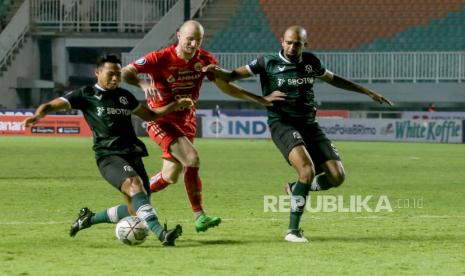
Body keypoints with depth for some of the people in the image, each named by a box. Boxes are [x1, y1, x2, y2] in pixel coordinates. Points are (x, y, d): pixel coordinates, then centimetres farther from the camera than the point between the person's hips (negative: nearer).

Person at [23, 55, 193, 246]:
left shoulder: (125, 96, 21)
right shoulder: (86, 95, 5)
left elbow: (150, 115, 34)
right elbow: (51, 105, 1)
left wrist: (176, 106, 23)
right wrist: (38, 115, -21)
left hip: (132, 154, 6)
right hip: (108, 156, -6)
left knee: (135, 211, 0)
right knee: (134, 185, -33)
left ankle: (90, 218, 24)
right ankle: (160, 232, -45)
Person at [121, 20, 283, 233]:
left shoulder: (205, 60, -4)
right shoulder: (161, 58, -19)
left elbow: (225, 87, 4)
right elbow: (126, 72, -22)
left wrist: (261, 100, -1)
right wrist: (143, 85, -43)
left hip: (186, 121, 6)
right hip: (160, 119, -6)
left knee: (170, 176, 8)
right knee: (192, 159, -24)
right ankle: (199, 216, -18)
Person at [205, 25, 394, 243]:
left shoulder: (310, 62, 9)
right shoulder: (268, 63, -4)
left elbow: (333, 79, 25)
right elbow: (233, 76, -4)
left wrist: (367, 91, 28)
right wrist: (216, 71, -26)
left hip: (309, 125, 6)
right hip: (282, 124, -6)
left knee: (337, 176, -6)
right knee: (307, 170, -29)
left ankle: (296, 189, 23)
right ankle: (293, 231, -21)